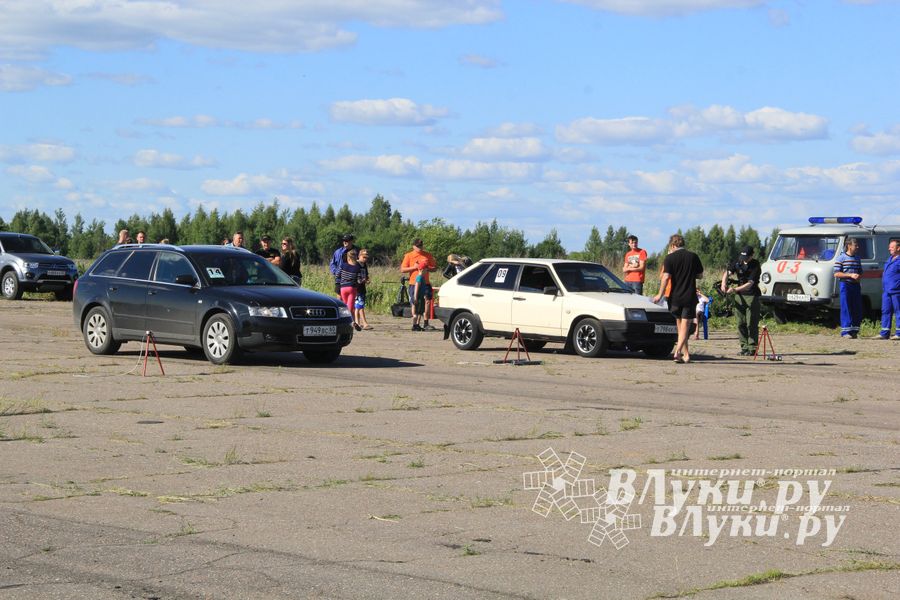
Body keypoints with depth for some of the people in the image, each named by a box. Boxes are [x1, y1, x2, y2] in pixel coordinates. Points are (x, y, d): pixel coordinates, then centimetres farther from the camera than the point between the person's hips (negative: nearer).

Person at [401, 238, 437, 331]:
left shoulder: (428, 255, 9)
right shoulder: (408, 256, 4)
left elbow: (435, 268, 12)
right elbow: (402, 270, 0)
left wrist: (427, 268, -9)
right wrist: (413, 267, -13)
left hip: (425, 282, 1)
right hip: (414, 283, -1)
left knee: (428, 300, -12)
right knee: (415, 303, 3)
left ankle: (426, 323, -9)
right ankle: (415, 324, 11)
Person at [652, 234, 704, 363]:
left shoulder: (670, 258, -5)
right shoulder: (693, 257, 2)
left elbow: (666, 277, -12)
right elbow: (700, 275, 10)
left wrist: (660, 295, -5)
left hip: (675, 297, 0)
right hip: (690, 297, 0)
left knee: (680, 325, 13)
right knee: (685, 326, -2)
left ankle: (686, 354, 16)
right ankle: (678, 350, -22)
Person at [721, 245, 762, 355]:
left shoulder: (755, 266, -14)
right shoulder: (738, 262, 4)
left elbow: (749, 284, -21)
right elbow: (728, 272, -2)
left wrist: (735, 289, -30)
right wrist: (724, 282, -23)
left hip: (752, 296, -6)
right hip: (739, 296, 6)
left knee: (751, 324, -7)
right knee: (741, 323, 5)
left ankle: (752, 348, -4)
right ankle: (744, 347, 11)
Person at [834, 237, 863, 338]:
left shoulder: (857, 258, 15)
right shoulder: (841, 258, -4)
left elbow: (860, 272, 23)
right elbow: (836, 274, -9)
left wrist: (859, 276, -1)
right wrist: (850, 275, -18)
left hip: (856, 285, 6)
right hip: (846, 285, -6)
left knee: (857, 310, 6)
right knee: (846, 309, -6)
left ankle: (854, 331, 15)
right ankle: (845, 331, -4)